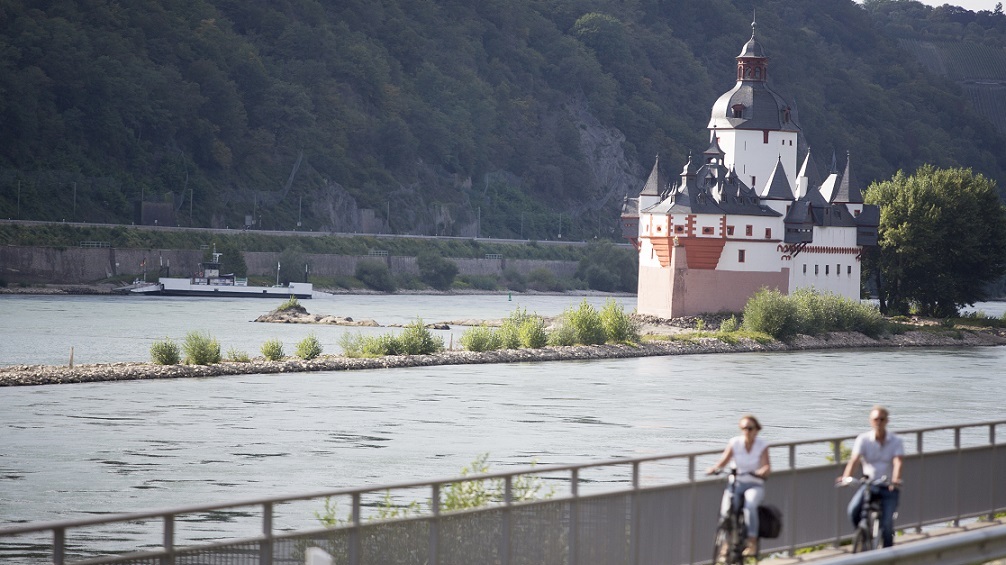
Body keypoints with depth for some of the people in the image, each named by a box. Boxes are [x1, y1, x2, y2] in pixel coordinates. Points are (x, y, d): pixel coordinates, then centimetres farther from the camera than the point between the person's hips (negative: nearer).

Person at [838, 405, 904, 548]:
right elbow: (854, 460, -15)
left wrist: (895, 480, -38)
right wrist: (846, 477, -34)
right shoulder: (863, 439, -1)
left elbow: (897, 462, -17)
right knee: (853, 510, -25)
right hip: (869, 485, 1)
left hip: (889, 488, -1)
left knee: (886, 524, -16)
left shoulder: (896, 441, -2)